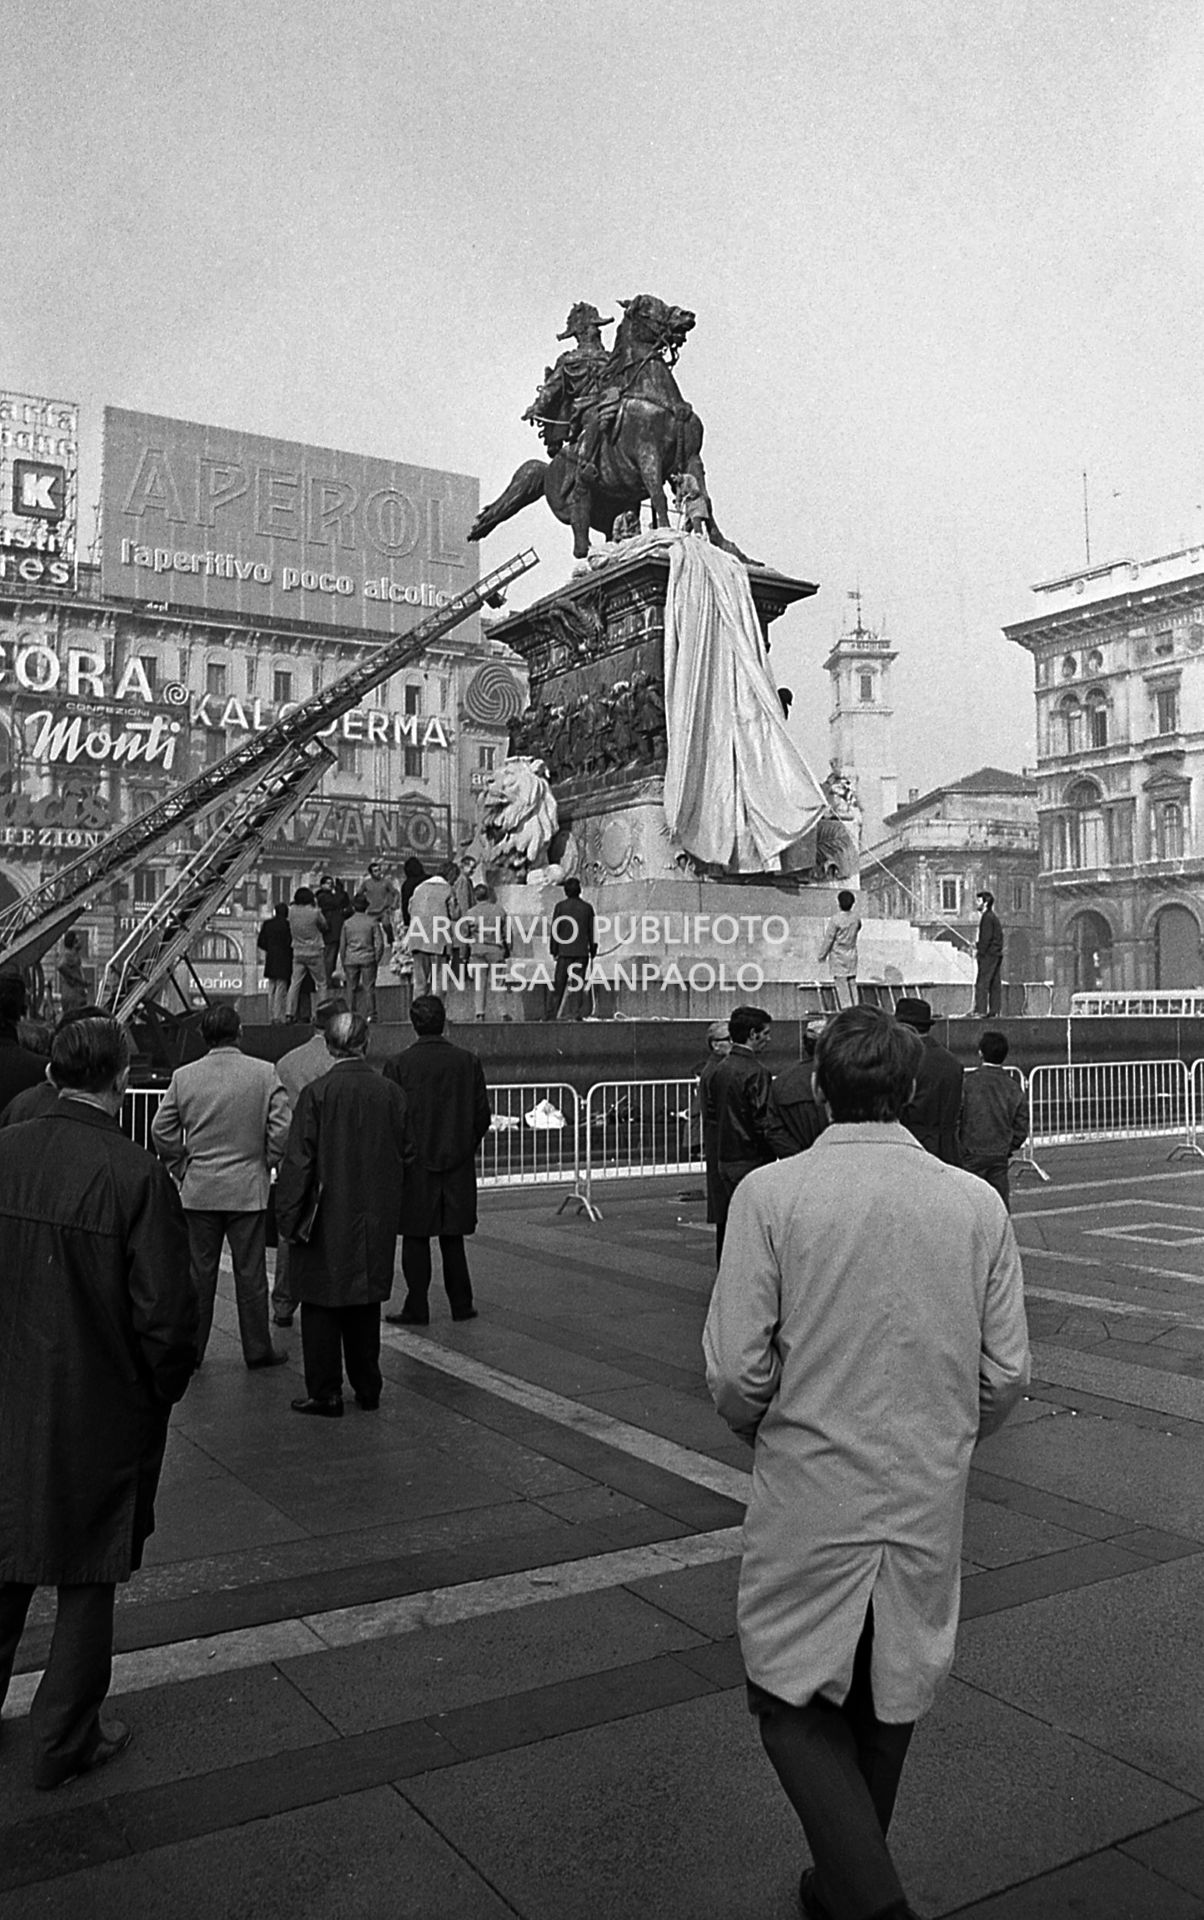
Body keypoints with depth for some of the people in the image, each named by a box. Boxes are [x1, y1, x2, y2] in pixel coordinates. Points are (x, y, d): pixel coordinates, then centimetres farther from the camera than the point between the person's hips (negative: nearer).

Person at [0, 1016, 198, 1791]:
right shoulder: (138, 1177, -22)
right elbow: (167, 1315, -19)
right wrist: (161, 1394, -1)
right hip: (101, 1413, -5)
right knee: (88, 1579, 14)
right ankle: (65, 1740, 29)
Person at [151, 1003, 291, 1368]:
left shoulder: (183, 1077, -1)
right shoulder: (264, 1073, -8)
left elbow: (161, 1131, 1)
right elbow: (282, 1127, -11)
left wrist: (181, 1167, 12)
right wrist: (264, 1162, 4)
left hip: (198, 1190, 2)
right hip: (248, 1188, -2)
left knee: (198, 1272, 11)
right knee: (250, 1272, 7)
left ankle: (191, 1348, 17)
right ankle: (257, 1349, 14)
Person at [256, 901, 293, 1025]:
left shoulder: (267, 924, 4)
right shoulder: (287, 924, -11)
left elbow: (261, 943, 6)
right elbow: (289, 942, -13)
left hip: (270, 960, 5)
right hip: (283, 960, -5)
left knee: (271, 990, 13)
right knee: (281, 989, -2)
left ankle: (272, 1017, 15)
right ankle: (278, 1017, -5)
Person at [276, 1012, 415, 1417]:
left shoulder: (316, 1094, -14)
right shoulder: (391, 1094, -3)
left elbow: (298, 1160, -12)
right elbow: (405, 1156, 4)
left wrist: (289, 1216, -5)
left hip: (327, 1220, -4)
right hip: (374, 1222, 4)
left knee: (321, 1308, 7)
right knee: (366, 1306, 16)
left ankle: (325, 1394, 10)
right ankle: (367, 1389, 23)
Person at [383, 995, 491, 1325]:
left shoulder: (399, 1065, -9)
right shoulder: (468, 1062, -2)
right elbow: (482, 1115, 2)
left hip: (415, 1165, -3)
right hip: (458, 1163, 3)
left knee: (416, 1239, 5)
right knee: (453, 1238, 13)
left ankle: (417, 1308, 7)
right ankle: (461, 1305, 16)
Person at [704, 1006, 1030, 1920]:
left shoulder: (771, 1193, -14)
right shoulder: (977, 1202, -6)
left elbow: (736, 1373, -14)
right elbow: (1007, 1374, -2)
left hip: (810, 1498, -3)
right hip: (930, 1501, 4)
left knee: (794, 1698, 15)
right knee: (889, 1700, 23)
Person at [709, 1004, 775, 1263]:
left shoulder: (720, 1069, 8)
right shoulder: (756, 1072, -16)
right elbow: (762, 1123, -18)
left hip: (723, 1161, 8)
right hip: (750, 1161, -8)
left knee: (726, 1231, 13)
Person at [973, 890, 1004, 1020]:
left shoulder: (987, 917, -12)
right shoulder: (994, 916, 17)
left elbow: (986, 937, -18)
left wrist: (979, 951, -14)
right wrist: (978, 944, 17)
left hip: (988, 954, -10)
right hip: (997, 953, 10)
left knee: (981, 983, -10)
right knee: (994, 985, 8)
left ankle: (980, 1011, -13)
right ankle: (994, 1011, 8)